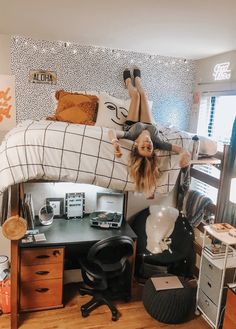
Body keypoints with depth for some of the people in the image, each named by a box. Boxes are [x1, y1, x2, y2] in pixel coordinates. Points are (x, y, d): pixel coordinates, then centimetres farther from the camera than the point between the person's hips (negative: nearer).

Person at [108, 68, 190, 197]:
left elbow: (112, 131, -59)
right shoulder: (156, 142, -51)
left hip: (132, 125, -1)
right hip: (150, 125, 1)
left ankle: (128, 81, 57)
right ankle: (137, 79, 56)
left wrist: (115, 142, -78)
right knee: (142, 94, 18)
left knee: (135, 94, 17)